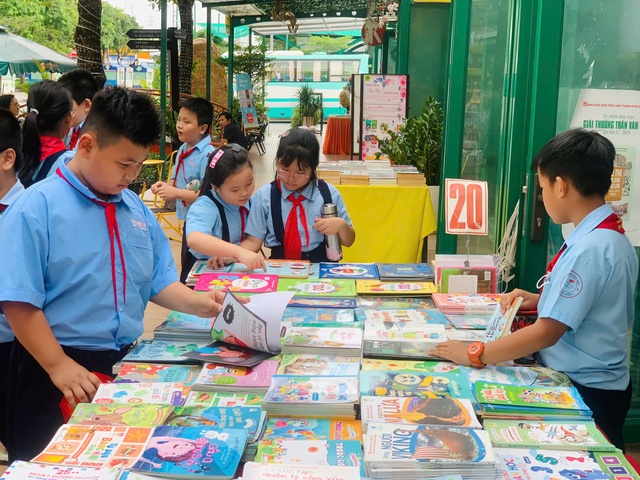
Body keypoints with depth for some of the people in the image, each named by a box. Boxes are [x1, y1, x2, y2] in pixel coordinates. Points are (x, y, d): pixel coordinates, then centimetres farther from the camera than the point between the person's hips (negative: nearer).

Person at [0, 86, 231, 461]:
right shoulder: (37, 208, -14)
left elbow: (159, 281, 10)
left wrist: (199, 304, -7)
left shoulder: (138, 209, 5)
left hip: (128, 362, 6)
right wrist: (58, 366, -19)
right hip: (60, 372, -6)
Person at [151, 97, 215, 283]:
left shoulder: (208, 155, -21)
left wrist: (176, 192, -24)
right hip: (188, 220, 8)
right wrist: (166, 186, -4)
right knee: (186, 270, 21)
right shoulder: (183, 149, 5)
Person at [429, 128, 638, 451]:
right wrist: (541, 300, 10)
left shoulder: (589, 249, -26)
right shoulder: (612, 236, 4)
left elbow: (547, 332, -26)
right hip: (591, 381, 9)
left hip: (586, 393, -9)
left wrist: (474, 355, -19)